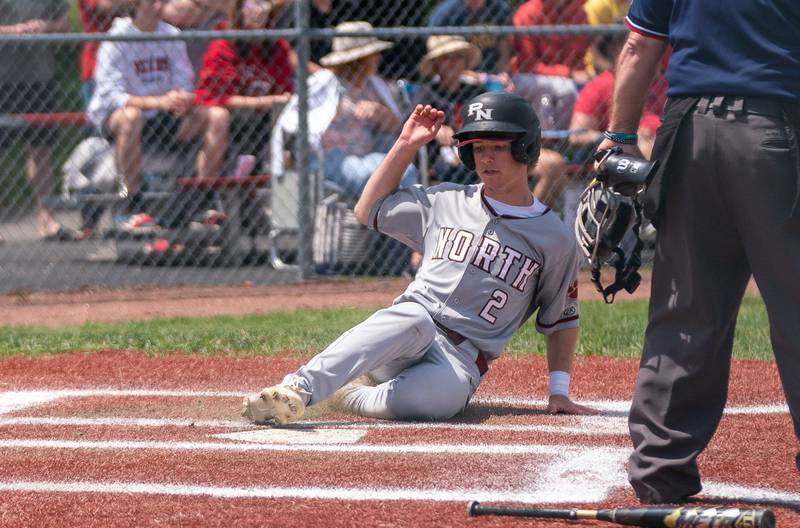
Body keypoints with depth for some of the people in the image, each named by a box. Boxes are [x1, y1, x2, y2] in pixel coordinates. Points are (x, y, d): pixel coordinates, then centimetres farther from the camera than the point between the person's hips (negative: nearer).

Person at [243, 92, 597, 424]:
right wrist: (405, 145, 18)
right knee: (415, 320, -40)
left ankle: (351, 398, -23)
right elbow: (368, 211, 24)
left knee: (447, 392, -42)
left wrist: (559, 391, 5)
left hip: (460, 362, -2)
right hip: (401, 336, 2)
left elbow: (562, 321, 15)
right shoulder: (445, 202, 17)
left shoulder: (555, 239, 9)